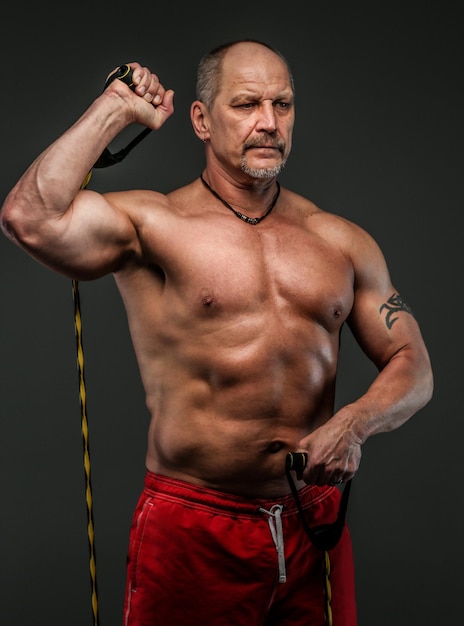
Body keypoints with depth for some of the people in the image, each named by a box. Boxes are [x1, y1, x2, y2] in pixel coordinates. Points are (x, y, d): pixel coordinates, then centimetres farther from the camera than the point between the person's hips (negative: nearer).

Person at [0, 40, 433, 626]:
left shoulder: (341, 241, 8)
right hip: (191, 529, -4)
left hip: (316, 525, 4)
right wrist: (114, 109, -10)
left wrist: (355, 423, -11)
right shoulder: (152, 224, -4)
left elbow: (412, 363, 11)